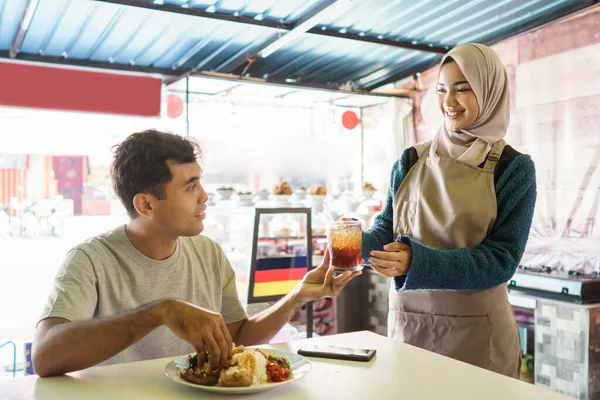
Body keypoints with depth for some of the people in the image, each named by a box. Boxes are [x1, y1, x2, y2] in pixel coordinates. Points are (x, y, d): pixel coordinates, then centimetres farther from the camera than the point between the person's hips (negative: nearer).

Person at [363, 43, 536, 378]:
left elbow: (501, 259, -13)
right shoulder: (411, 162, 3)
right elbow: (387, 227, 3)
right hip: (408, 321, 3)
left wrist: (417, 262, -27)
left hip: (476, 329, -2)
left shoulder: (514, 169, -6)